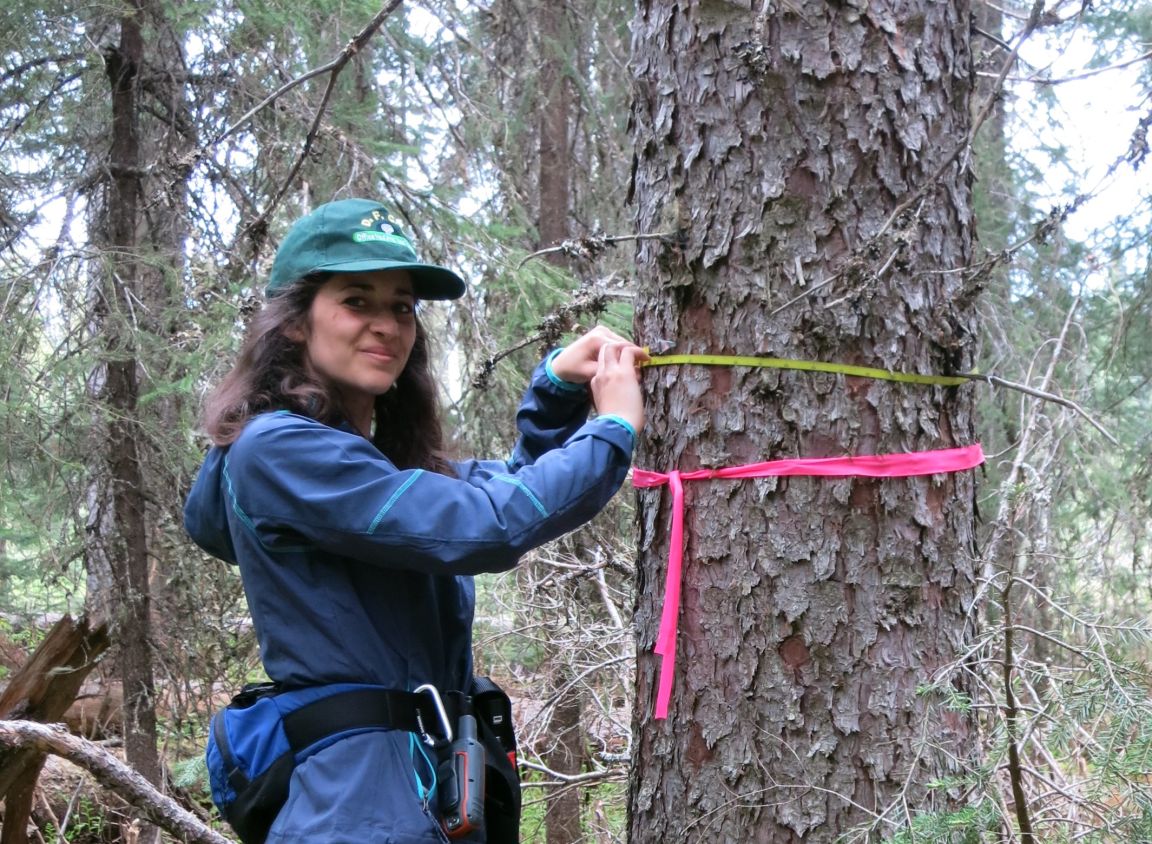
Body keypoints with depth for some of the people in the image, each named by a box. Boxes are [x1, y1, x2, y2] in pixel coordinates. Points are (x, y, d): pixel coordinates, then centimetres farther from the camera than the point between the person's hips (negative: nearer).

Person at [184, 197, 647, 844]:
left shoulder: (379, 460, 13)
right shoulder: (275, 450, -15)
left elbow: (511, 484, 25)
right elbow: (488, 526, -21)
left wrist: (559, 390, 7)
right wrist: (614, 427, -8)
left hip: (436, 785, 9)